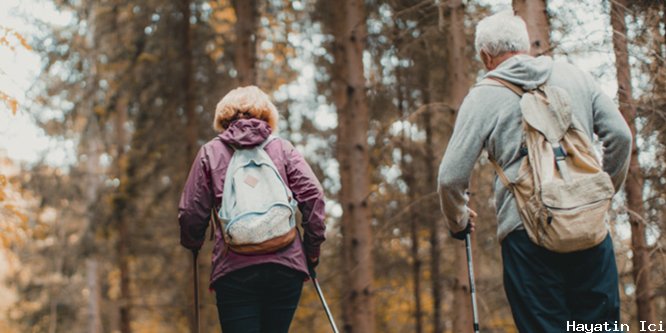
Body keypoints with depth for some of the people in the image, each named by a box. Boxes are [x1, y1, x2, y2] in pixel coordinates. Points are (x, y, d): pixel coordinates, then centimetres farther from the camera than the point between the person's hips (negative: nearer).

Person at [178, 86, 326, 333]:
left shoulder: (210, 152, 11)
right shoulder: (282, 148, 12)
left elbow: (190, 211, 6)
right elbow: (313, 194, 1)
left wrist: (193, 244, 26)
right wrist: (312, 247, 10)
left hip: (233, 268, -1)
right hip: (285, 265, 2)